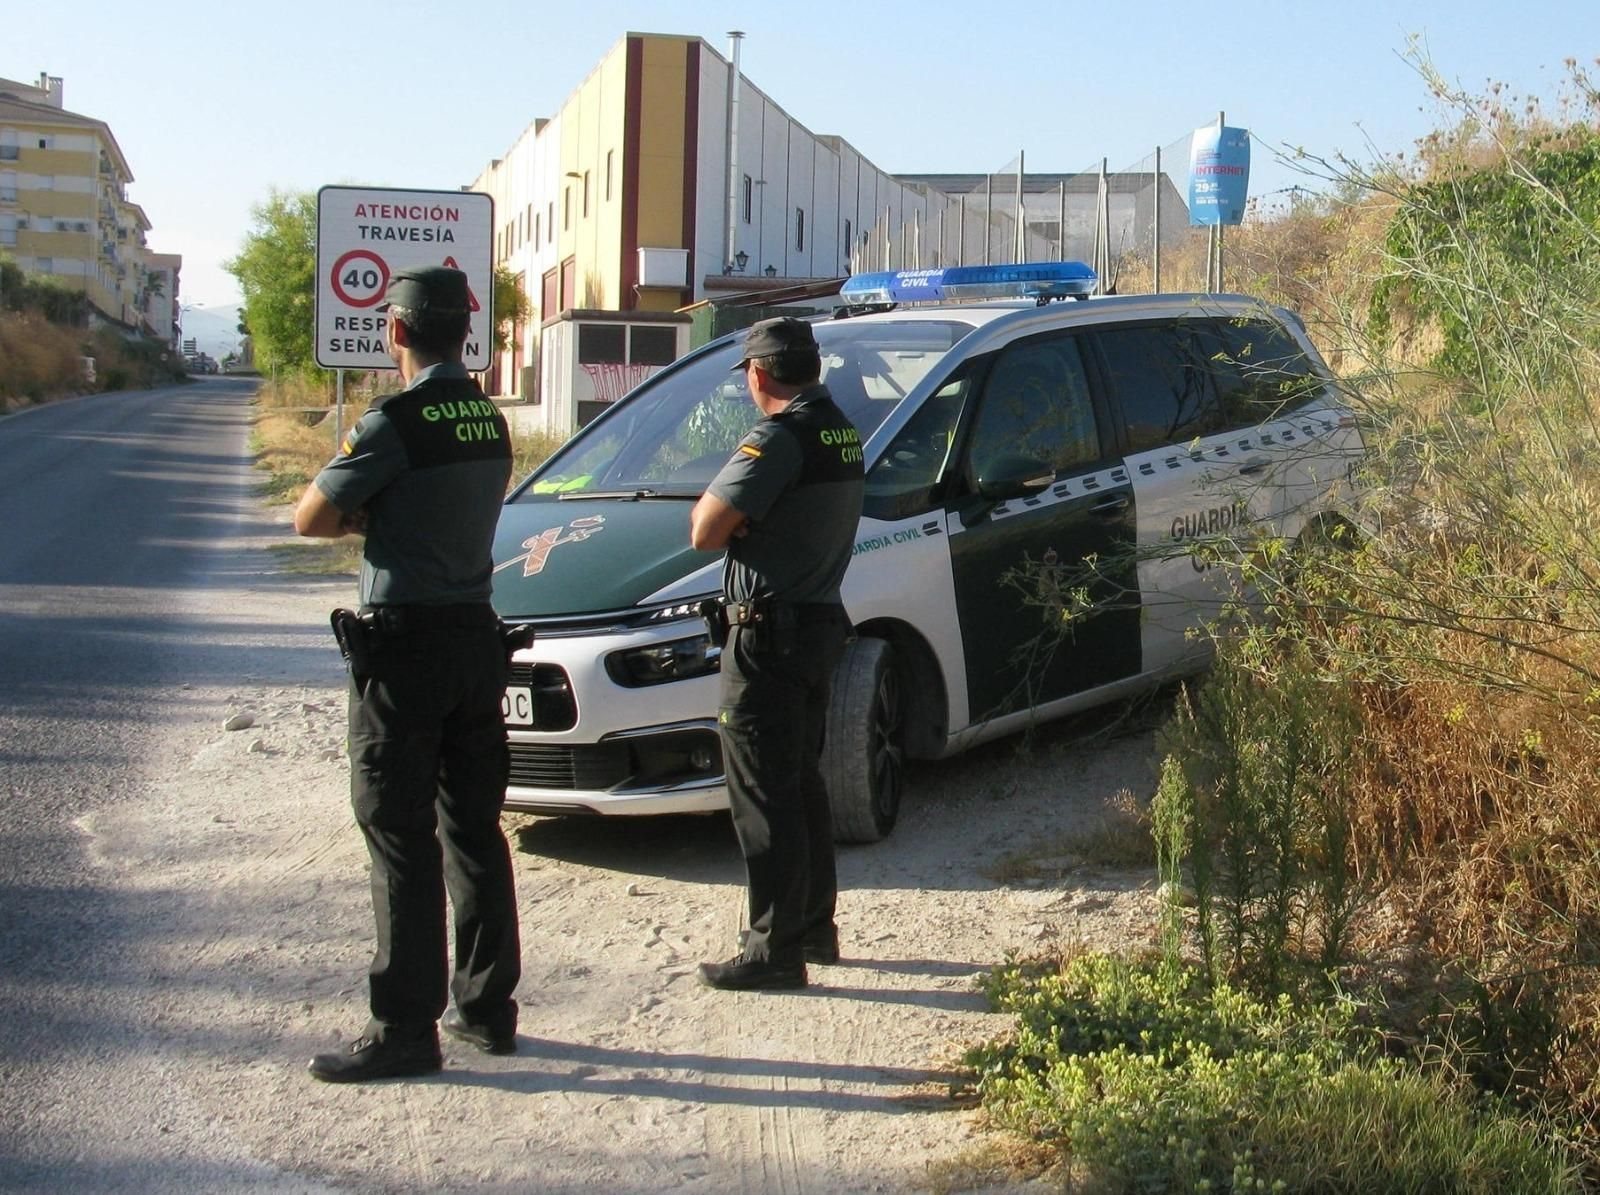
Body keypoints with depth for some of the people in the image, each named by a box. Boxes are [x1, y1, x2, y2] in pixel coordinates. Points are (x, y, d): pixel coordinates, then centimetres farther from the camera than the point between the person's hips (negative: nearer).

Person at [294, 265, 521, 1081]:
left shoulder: (396, 423, -16)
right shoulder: (489, 419, 9)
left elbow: (311, 518, -11)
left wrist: (361, 515, 7)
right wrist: (382, 514, 3)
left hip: (404, 645, -8)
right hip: (475, 636, 8)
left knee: (401, 838, -3)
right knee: (474, 830, 14)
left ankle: (405, 1028, 0)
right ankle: (486, 1006, 21)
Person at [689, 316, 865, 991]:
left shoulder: (778, 439, -19)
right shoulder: (841, 433, 11)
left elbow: (705, 531, -20)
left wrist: (715, 510, 1)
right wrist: (734, 513, 0)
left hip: (769, 633, -10)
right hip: (820, 624, 10)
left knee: (764, 794, -3)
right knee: (802, 783, 19)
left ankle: (775, 949, 1)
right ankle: (815, 926, 28)